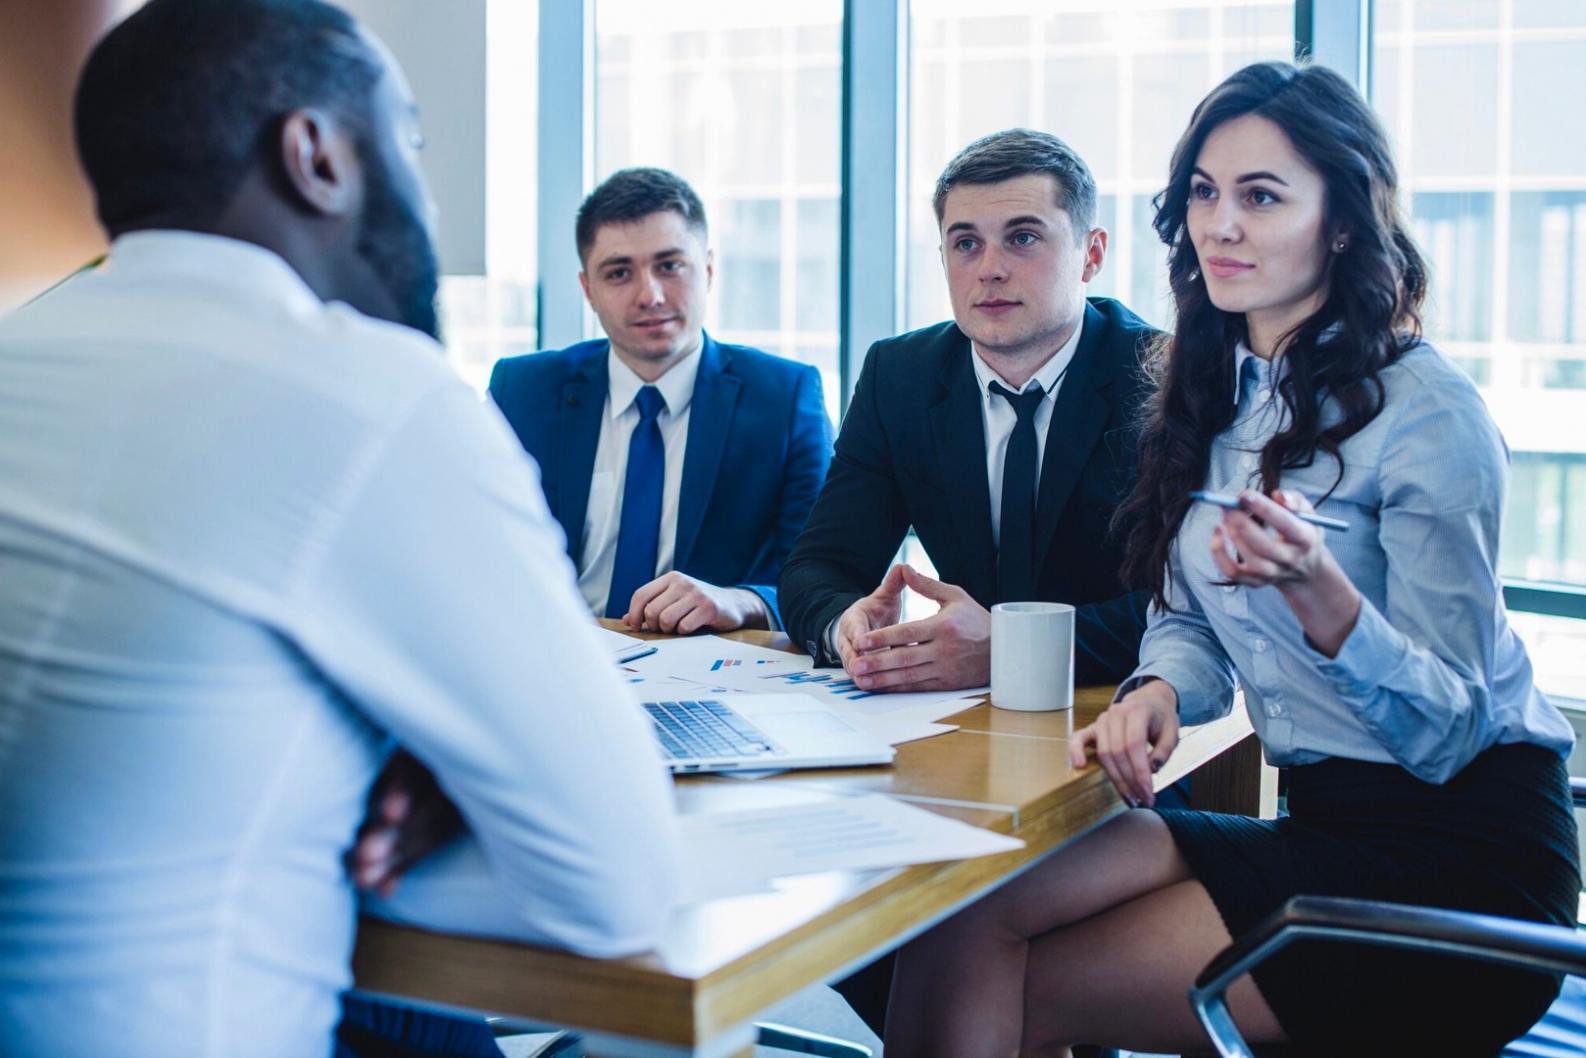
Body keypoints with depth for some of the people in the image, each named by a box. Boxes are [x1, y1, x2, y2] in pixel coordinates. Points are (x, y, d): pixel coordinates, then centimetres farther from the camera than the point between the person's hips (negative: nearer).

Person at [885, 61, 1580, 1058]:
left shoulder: (1430, 414, -14)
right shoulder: (1211, 390, 9)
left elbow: (1447, 732, -15)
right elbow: (1189, 620, 13)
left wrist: (1317, 592, -33)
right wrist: (1157, 692, -12)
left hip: (1455, 849, -6)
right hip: (1324, 821, 6)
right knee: (969, 910, -15)